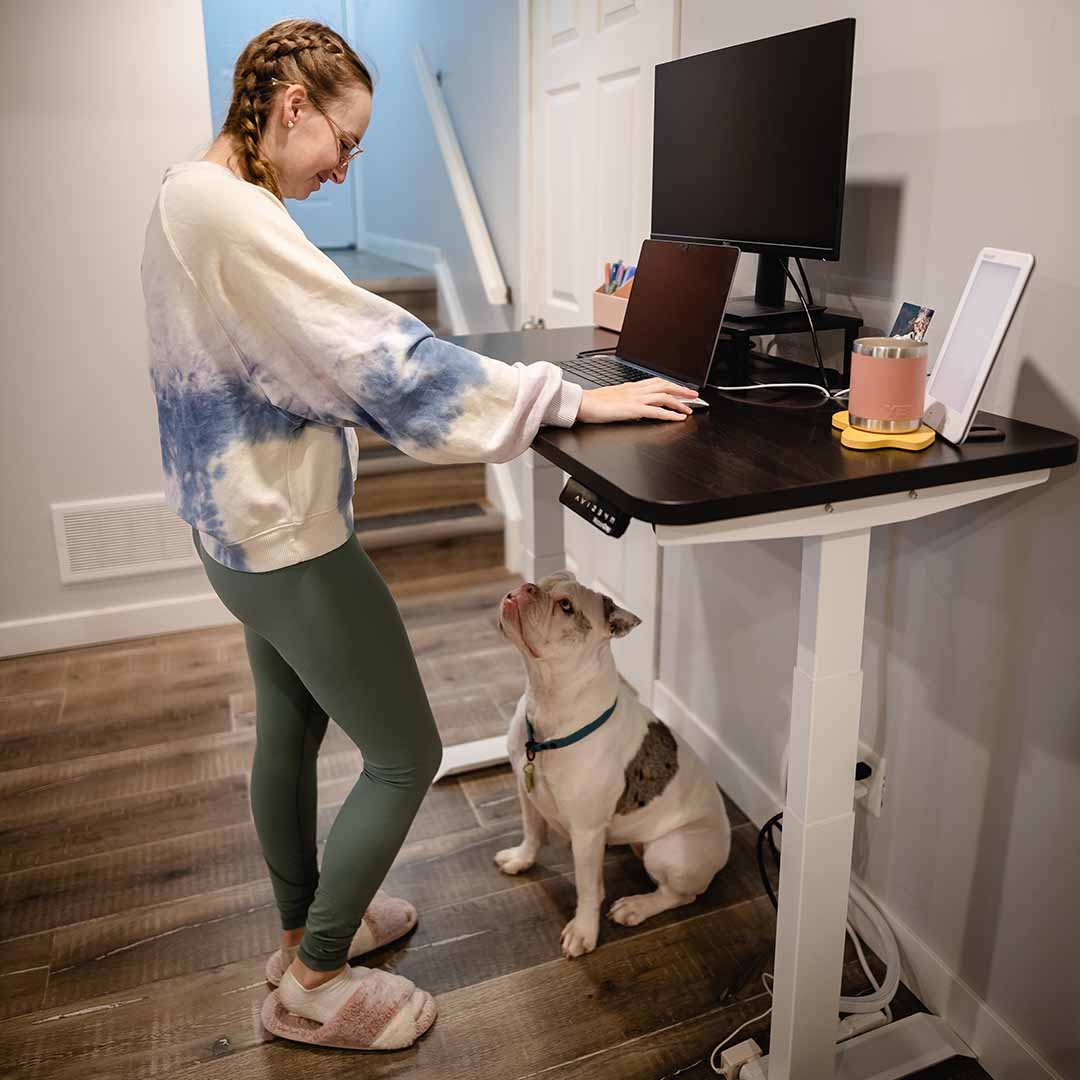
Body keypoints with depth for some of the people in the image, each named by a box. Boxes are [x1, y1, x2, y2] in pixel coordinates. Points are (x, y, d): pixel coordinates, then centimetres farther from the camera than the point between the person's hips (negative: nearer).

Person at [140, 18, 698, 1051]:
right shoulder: (232, 214, -23)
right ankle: (314, 976, 21)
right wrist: (574, 398, -25)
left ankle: (302, 927, 43)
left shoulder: (187, 195, 9)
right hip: (288, 539, -11)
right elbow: (380, 354, -28)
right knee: (405, 755, 2)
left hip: (239, 525, 11)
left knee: (289, 728, 23)